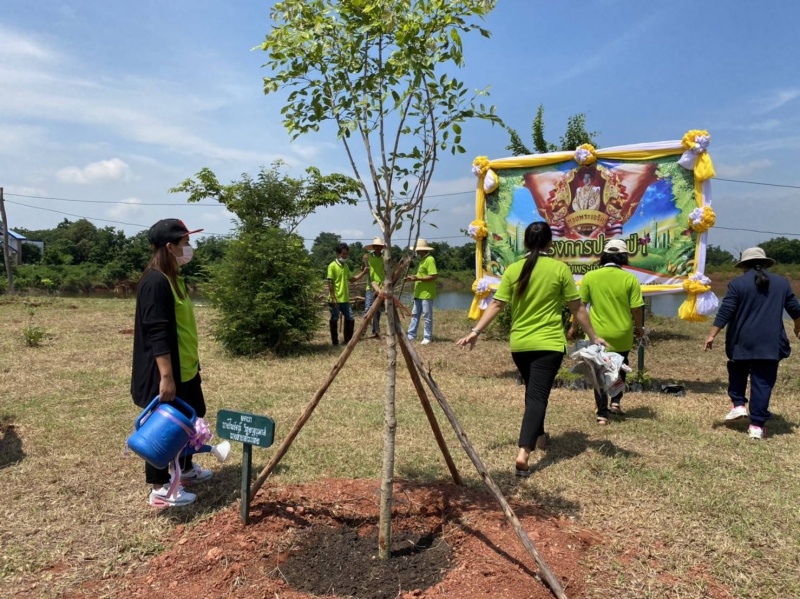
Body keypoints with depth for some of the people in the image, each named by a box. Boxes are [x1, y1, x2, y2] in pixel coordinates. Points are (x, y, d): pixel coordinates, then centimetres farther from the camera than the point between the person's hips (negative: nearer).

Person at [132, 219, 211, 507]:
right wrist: (166, 376, -26)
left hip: (185, 369, 10)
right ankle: (160, 488, 17)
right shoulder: (155, 282, -21)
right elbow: (157, 334, -25)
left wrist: (192, 360, 23)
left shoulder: (173, 278, 10)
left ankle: (186, 469, 40)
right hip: (165, 373, -10)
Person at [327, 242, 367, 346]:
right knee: (334, 320, 2)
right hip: (335, 299, -8)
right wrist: (333, 298, -18)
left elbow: (351, 279, 22)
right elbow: (330, 283, -14)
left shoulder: (346, 266, 13)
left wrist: (363, 273, 14)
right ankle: (335, 342, 11)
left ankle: (348, 340, 20)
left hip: (345, 299, 8)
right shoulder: (332, 266, -11)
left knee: (350, 319, 9)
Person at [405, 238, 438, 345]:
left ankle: (427, 337, 6)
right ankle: (411, 335, 17)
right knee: (415, 314, 12)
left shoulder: (430, 259, -14)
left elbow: (433, 276, -22)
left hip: (427, 294, -10)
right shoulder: (423, 260, 16)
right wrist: (413, 278, 7)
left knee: (427, 316, -1)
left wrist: (417, 278, -20)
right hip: (419, 293, 10)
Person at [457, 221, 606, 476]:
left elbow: (496, 305, -3)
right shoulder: (560, 269, -5)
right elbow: (577, 308, 0)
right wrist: (593, 336, 10)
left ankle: (539, 437, 40)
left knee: (533, 391, 23)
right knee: (538, 395, -5)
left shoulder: (513, 270, 0)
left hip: (519, 344, 3)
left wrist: (476, 331, 3)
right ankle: (523, 453, -17)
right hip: (549, 343, -3)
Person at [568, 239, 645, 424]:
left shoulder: (590, 277, -7)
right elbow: (637, 308, -7)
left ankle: (602, 414, 10)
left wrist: (574, 327, 8)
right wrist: (639, 328, 11)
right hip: (622, 335, 1)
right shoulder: (630, 279, -8)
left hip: (598, 335, -1)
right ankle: (616, 402, 25)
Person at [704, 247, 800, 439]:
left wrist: (711, 335, -8)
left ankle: (738, 404, 13)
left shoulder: (738, 283, -5)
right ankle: (757, 425, 5)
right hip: (770, 343, 2)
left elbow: (724, 312, -11)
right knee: (763, 383, 4)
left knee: (738, 372, 24)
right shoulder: (782, 283, 7)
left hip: (742, 342, -2)